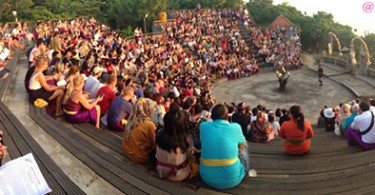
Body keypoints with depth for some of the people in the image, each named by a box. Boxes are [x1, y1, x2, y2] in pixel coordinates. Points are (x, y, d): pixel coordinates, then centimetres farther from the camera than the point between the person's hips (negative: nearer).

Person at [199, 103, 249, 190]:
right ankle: (245, 172, 40)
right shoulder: (235, 127, -9)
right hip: (232, 179, -2)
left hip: (208, 178, 2)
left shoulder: (203, 126, -4)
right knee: (244, 146, 23)